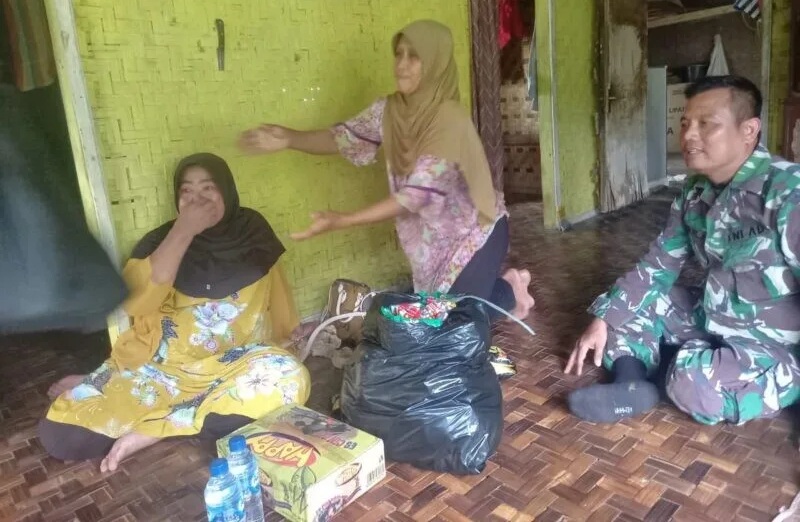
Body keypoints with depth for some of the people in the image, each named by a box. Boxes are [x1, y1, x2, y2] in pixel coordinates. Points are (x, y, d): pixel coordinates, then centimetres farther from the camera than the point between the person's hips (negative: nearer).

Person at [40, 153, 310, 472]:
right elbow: (134, 302, -21)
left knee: (289, 378, -33)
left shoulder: (252, 231, 1)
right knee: (60, 433, -19)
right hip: (164, 365, -1)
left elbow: (278, 308, 11)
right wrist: (183, 231, -21)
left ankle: (153, 430, -20)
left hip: (233, 364, 2)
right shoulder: (162, 239, -2)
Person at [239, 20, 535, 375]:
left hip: (476, 231, -6)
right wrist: (290, 139, -28)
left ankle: (509, 292, 22)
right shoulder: (390, 109, -8)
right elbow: (343, 138, -8)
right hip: (433, 235, 7)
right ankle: (499, 282, 35)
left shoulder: (449, 119, -29)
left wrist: (342, 221, -38)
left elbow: (417, 195, -33)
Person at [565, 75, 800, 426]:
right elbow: (656, 267, 7)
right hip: (712, 321, 8)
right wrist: (603, 319, -1)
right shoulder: (695, 193, 1)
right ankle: (631, 384, -17)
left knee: (694, 383, -34)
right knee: (630, 301, 1)